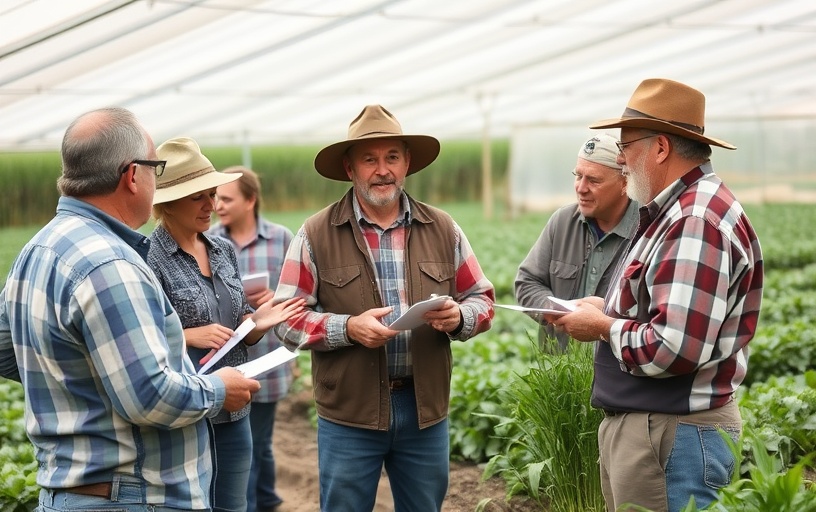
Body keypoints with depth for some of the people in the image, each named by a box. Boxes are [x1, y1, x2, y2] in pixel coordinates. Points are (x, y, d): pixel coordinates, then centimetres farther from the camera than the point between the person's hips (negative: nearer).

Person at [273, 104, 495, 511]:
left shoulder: (442, 228, 5)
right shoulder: (316, 234, -3)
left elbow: (482, 299, 10)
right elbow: (287, 320, -5)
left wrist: (458, 317, -13)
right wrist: (348, 328, -21)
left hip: (426, 408, 3)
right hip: (348, 414, -2)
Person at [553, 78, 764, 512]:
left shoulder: (697, 221, -21)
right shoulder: (675, 210, 13)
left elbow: (676, 348, -28)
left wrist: (602, 326, -12)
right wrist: (610, 310, 8)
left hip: (673, 436, -10)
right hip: (638, 422, 10)